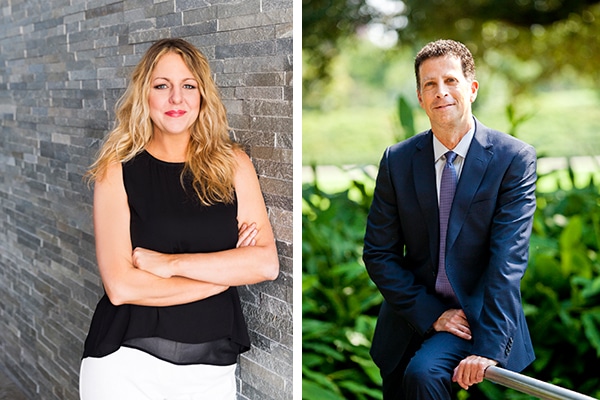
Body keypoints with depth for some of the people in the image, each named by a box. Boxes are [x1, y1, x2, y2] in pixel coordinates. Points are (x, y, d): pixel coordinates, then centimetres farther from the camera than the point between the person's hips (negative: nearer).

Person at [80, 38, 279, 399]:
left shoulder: (233, 164, 1)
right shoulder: (118, 169, -5)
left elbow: (266, 263, -9)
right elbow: (120, 286, -14)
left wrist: (171, 263, -15)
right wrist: (227, 271, -11)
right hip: (127, 364, -2)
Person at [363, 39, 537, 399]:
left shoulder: (514, 159, -9)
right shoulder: (397, 161, -1)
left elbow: (508, 260, -16)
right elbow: (379, 254, -1)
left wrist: (488, 346, -24)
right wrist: (431, 314, -12)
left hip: (479, 314, -3)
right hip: (413, 315, 4)